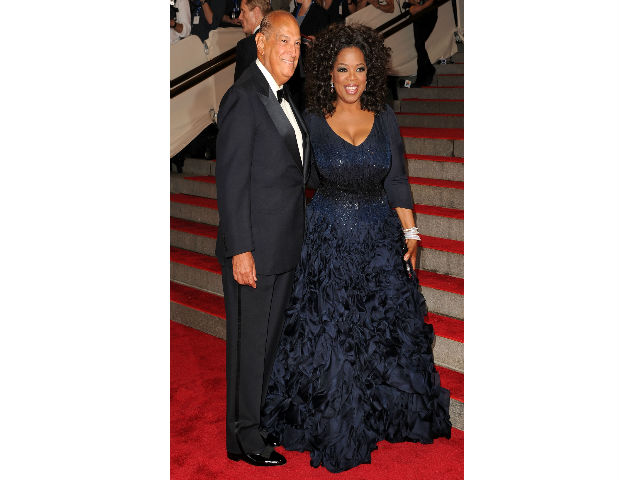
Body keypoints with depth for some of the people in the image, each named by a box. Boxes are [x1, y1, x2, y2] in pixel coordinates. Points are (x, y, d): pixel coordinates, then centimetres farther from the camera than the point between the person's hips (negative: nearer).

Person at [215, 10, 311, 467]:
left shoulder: (282, 98, 15)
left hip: (283, 248, 9)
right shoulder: (243, 97, -13)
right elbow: (231, 180, -17)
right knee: (249, 343, 3)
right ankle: (244, 438, 19)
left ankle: (249, 423, 33)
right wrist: (240, 250, -21)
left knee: (267, 340, 17)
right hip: (254, 249, -9)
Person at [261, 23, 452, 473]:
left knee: (391, 328, 9)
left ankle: (393, 411, 34)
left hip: (381, 237, 2)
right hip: (328, 238, -2)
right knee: (331, 332, 3)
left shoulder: (385, 118, 3)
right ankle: (336, 425, 23)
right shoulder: (311, 120, -3)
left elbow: (397, 181, 5)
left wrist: (410, 235, 0)